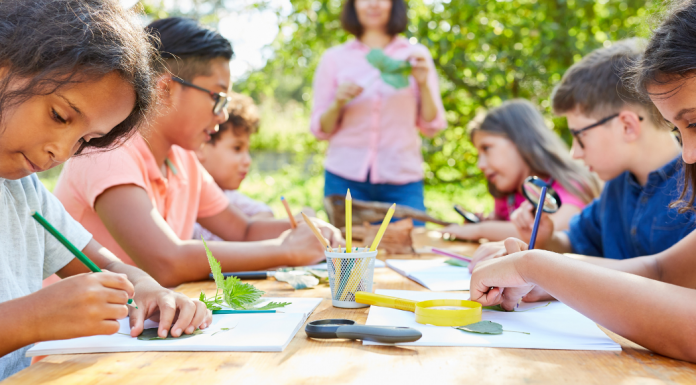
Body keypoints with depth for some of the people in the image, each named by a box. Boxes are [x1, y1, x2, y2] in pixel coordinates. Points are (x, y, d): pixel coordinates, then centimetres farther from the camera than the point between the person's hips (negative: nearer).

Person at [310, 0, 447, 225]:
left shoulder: (416, 56, 9)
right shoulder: (334, 59, 8)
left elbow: (431, 126, 7)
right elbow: (320, 130, 9)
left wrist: (423, 84, -7)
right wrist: (338, 103, -9)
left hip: (402, 179, 0)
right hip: (344, 179, 0)